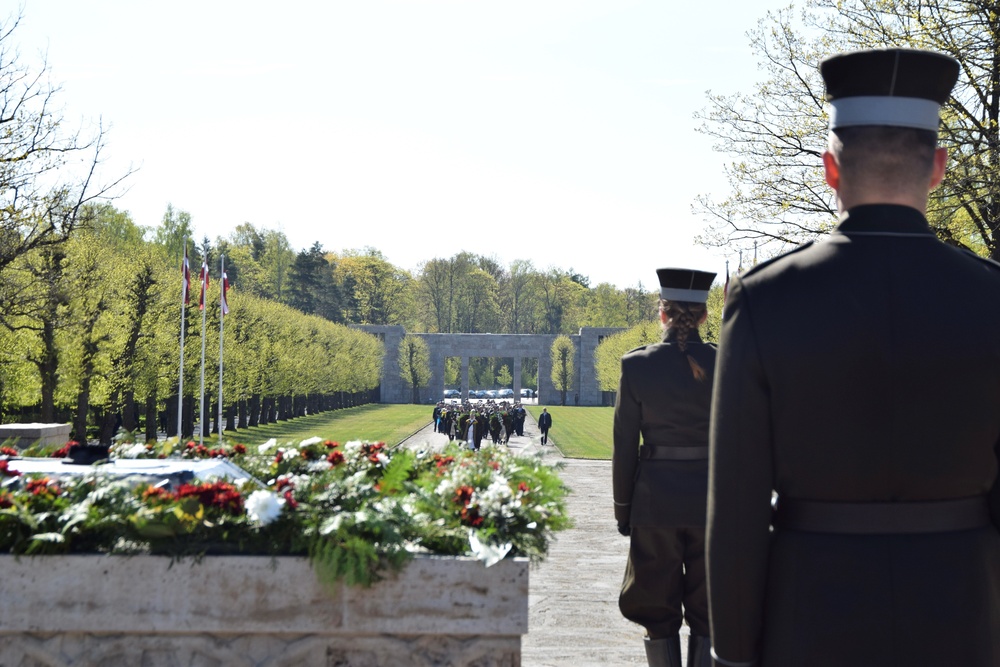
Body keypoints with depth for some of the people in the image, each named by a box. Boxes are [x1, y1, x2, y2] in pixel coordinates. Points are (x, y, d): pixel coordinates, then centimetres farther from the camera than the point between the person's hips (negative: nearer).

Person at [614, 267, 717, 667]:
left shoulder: (637, 365, -6)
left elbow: (625, 446, -4)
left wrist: (623, 510, 5)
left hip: (656, 501, -1)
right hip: (712, 498, 1)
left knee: (658, 610, 11)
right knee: (707, 612, 11)